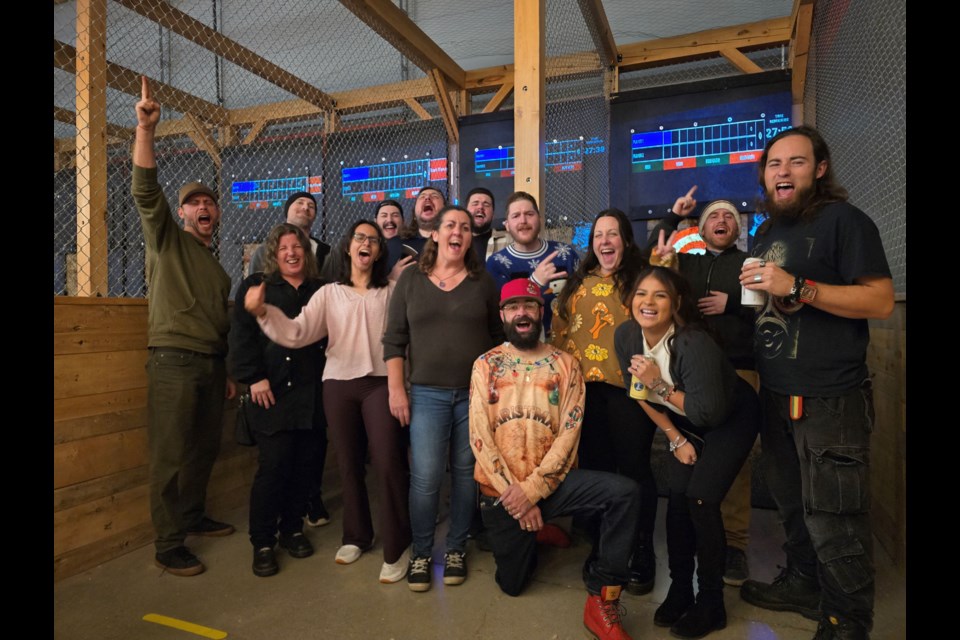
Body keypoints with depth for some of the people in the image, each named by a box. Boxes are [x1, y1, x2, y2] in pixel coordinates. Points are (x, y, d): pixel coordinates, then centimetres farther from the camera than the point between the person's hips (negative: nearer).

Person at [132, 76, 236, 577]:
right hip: (173, 361, -6)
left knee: (204, 447, 13)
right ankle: (167, 546, 6)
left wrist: (228, 370, 18)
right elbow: (145, 189, -13)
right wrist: (145, 130, -25)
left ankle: (193, 516, 30)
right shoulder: (166, 238, 5)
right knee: (170, 455, -3)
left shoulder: (217, 266, 20)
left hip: (211, 363, 6)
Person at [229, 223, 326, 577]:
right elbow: (242, 334, -3)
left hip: (313, 393, 3)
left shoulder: (320, 289, 14)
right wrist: (254, 377, -12)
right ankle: (262, 543, 11)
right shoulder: (256, 286, 6)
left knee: (304, 465, 7)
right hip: (273, 392, -3)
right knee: (273, 466, -4)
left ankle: (292, 529, 26)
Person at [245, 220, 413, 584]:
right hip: (338, 384, 3)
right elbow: (297, 334, -3)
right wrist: (263, 312, -18)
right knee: (348, 464, 13)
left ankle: (396, 547, 10)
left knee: (388, 463, -8)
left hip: (381, 382, -2)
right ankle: (356, 536, 34)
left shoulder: (392, 291, 6)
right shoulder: (329, 294, 9)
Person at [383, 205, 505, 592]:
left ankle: (456, 548, 28)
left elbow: (499, 338, 8)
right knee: (425, 476, -3)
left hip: (475, 393, 1)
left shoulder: (483, 281, 6)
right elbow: (394, 339, 3)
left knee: (465, 472, 9)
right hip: (427, 393, -1)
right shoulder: (411, 278, 4)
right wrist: (396, 389, -3)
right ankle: (420, 553, 19)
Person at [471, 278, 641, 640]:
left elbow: (569, 432, -8)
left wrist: (533, 489, -18)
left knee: (624, 493, -25)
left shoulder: (564, 364, -1)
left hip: (551, 483, 0)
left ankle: (602, 602, -11)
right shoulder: (485, 364, 0)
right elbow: (480, 437, -6)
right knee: (512, 583, 9)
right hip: (502, 491, 1)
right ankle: (535, 535, 41)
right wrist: (514, 494, -13)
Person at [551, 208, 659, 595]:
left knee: (634, 468, 3)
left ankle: (641, 553, 20)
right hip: (584, 387, 5)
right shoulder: (577, 283, 13)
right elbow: (560, 331, 15)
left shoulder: (641, 278, 0)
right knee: (593, 467, 15)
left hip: (627, 386, -4)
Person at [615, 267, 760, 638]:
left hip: (732, 419, -5)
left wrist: (659, 384, -31)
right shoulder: (626, 336, -17)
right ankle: (680, 591, 19)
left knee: (701, 500, -11)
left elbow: (709, 413, -32)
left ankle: (711, 606, 9)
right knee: (677, 497, -1)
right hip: (687, 422, 5)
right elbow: (641, 395, -4)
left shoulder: (694, 344, -35)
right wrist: (675, 438, -6)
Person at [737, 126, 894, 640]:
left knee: (832, 520, 1)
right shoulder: (766, 234, 15)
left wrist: (798, 287, -24)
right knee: (792, 504, 19)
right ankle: (803, 584, 37)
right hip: (777, 395, 7)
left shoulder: (843, 221, -8)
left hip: (829, 400, -7)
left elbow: (881, 301, -16)